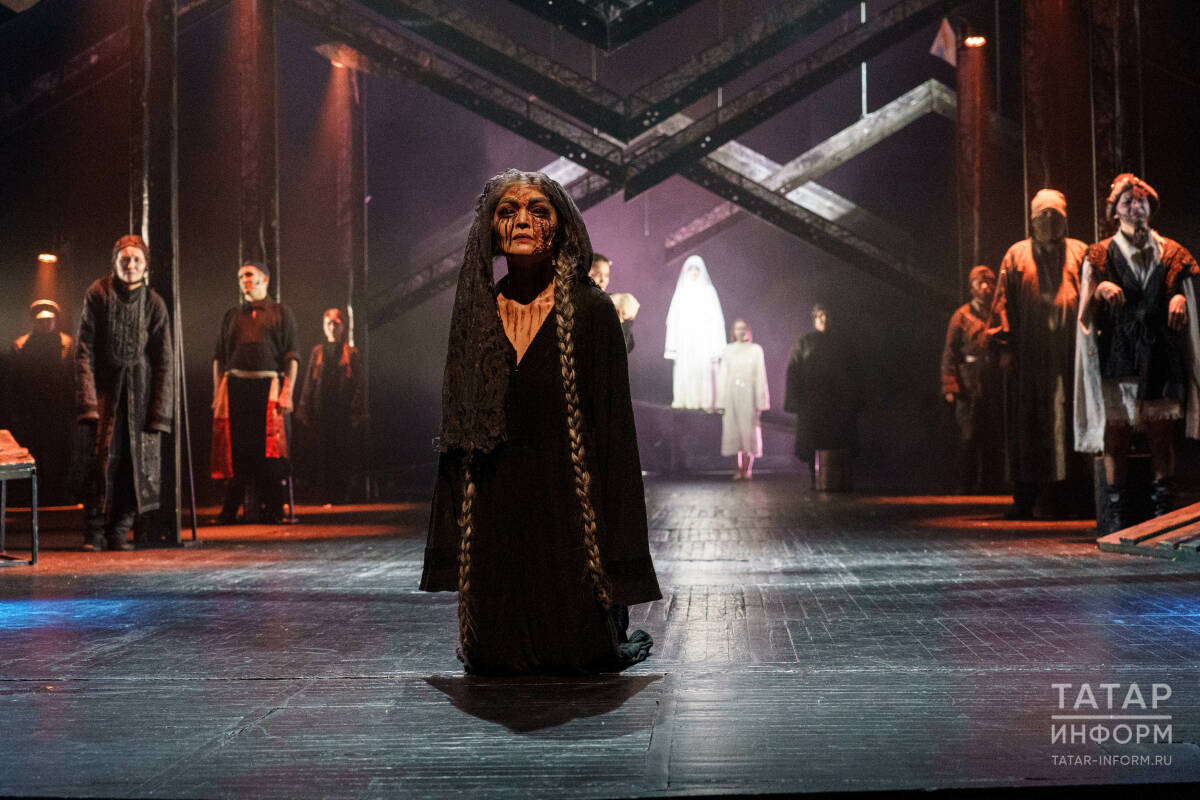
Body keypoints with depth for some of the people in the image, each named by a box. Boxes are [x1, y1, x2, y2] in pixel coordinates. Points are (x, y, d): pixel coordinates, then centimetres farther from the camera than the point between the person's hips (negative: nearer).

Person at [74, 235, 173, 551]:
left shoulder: (153, 303, 3)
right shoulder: (98, 294, -1)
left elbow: (164, 361, 3)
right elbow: (84, 351, -4)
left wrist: (159, 413, -4)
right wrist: (87, 400, -13)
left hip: (141, 390, 2)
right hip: (105, 388, -1)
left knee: (138, 461, -2)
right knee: (102, 457, -9)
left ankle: (119, 530, 8)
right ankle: (94, 532, 1)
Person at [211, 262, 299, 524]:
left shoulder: (281, 312, 10)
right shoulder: (232, 315, 19)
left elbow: (291, 356, 3)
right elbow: (219, 357, 17)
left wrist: (287, 391, -7)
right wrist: (217, 392, 6)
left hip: (269, 385, -2)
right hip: (236, 386, 2)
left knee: (270, 450, -5)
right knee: (235, 449, -1)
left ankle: (270, 510, 0)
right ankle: (230, 510, 3)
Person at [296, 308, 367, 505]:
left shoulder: (352, 353, 6)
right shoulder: (317, 352, 12)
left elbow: (360, 384, 2)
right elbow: (308, 383, 11)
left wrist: (357, 413, -8)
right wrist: (307, 412, 2)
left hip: (344, 412, -2)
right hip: (322, 413, 2)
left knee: (344, 455, -6)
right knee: (324, 454, -1)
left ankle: (341, 497, -2)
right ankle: (329, 497, 2)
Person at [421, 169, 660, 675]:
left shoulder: (591, 311, -4)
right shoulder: (476, 314, 6)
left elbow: (615, 426, -7)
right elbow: (457, 430, 8)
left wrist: (619, 551, -12)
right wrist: (451, 543, 5)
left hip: (567, 498, -3)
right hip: (493, 507, 3)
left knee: (580, 656, 1)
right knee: (489, 660, 4)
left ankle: (619, 634, 34)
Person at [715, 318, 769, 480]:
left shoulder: (756, 350, 6)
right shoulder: (727, 351, 9)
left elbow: (760, 376, 4)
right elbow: (722, 376, 8)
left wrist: (761, 401, -3)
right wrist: (720, 402, 2)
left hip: (749, 396, -1)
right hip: (731, 397, 1)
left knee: (748, 430, -4)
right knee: (733, 431, -2)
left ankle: (746, 469, 0)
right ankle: (737, 469, 2)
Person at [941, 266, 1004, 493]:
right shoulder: (962, 316, 5)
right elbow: (950, 354, 2)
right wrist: (950, 387, -7)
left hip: (996, 388, 3)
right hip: (970, 387, -3)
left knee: (995, 440, 4)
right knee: (969, 438, -5)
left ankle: (991, 484, 11)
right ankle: (967, 485, 1)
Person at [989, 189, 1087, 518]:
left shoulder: (1081, 253, 12)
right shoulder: (1016, 255, 12)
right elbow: (1003, 302, 7)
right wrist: (1005, 346, -2)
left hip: (1070, 354, 0)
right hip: (1028, 355, 0)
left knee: (1071, 421, -1)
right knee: (1026, 425, -2)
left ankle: (1075, 493, 3)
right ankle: (1024, 499, 1)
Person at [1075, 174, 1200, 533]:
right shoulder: (1101, 255, 9)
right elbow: (1086, 313, 5)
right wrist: (1099, 290, -15)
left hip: (1160, 353, 1)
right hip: (1118, 354, -1)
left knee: (1160, 432, -2)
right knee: (1116, 431, -4)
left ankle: (1163, 504, 3)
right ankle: (1116, 507, 0)